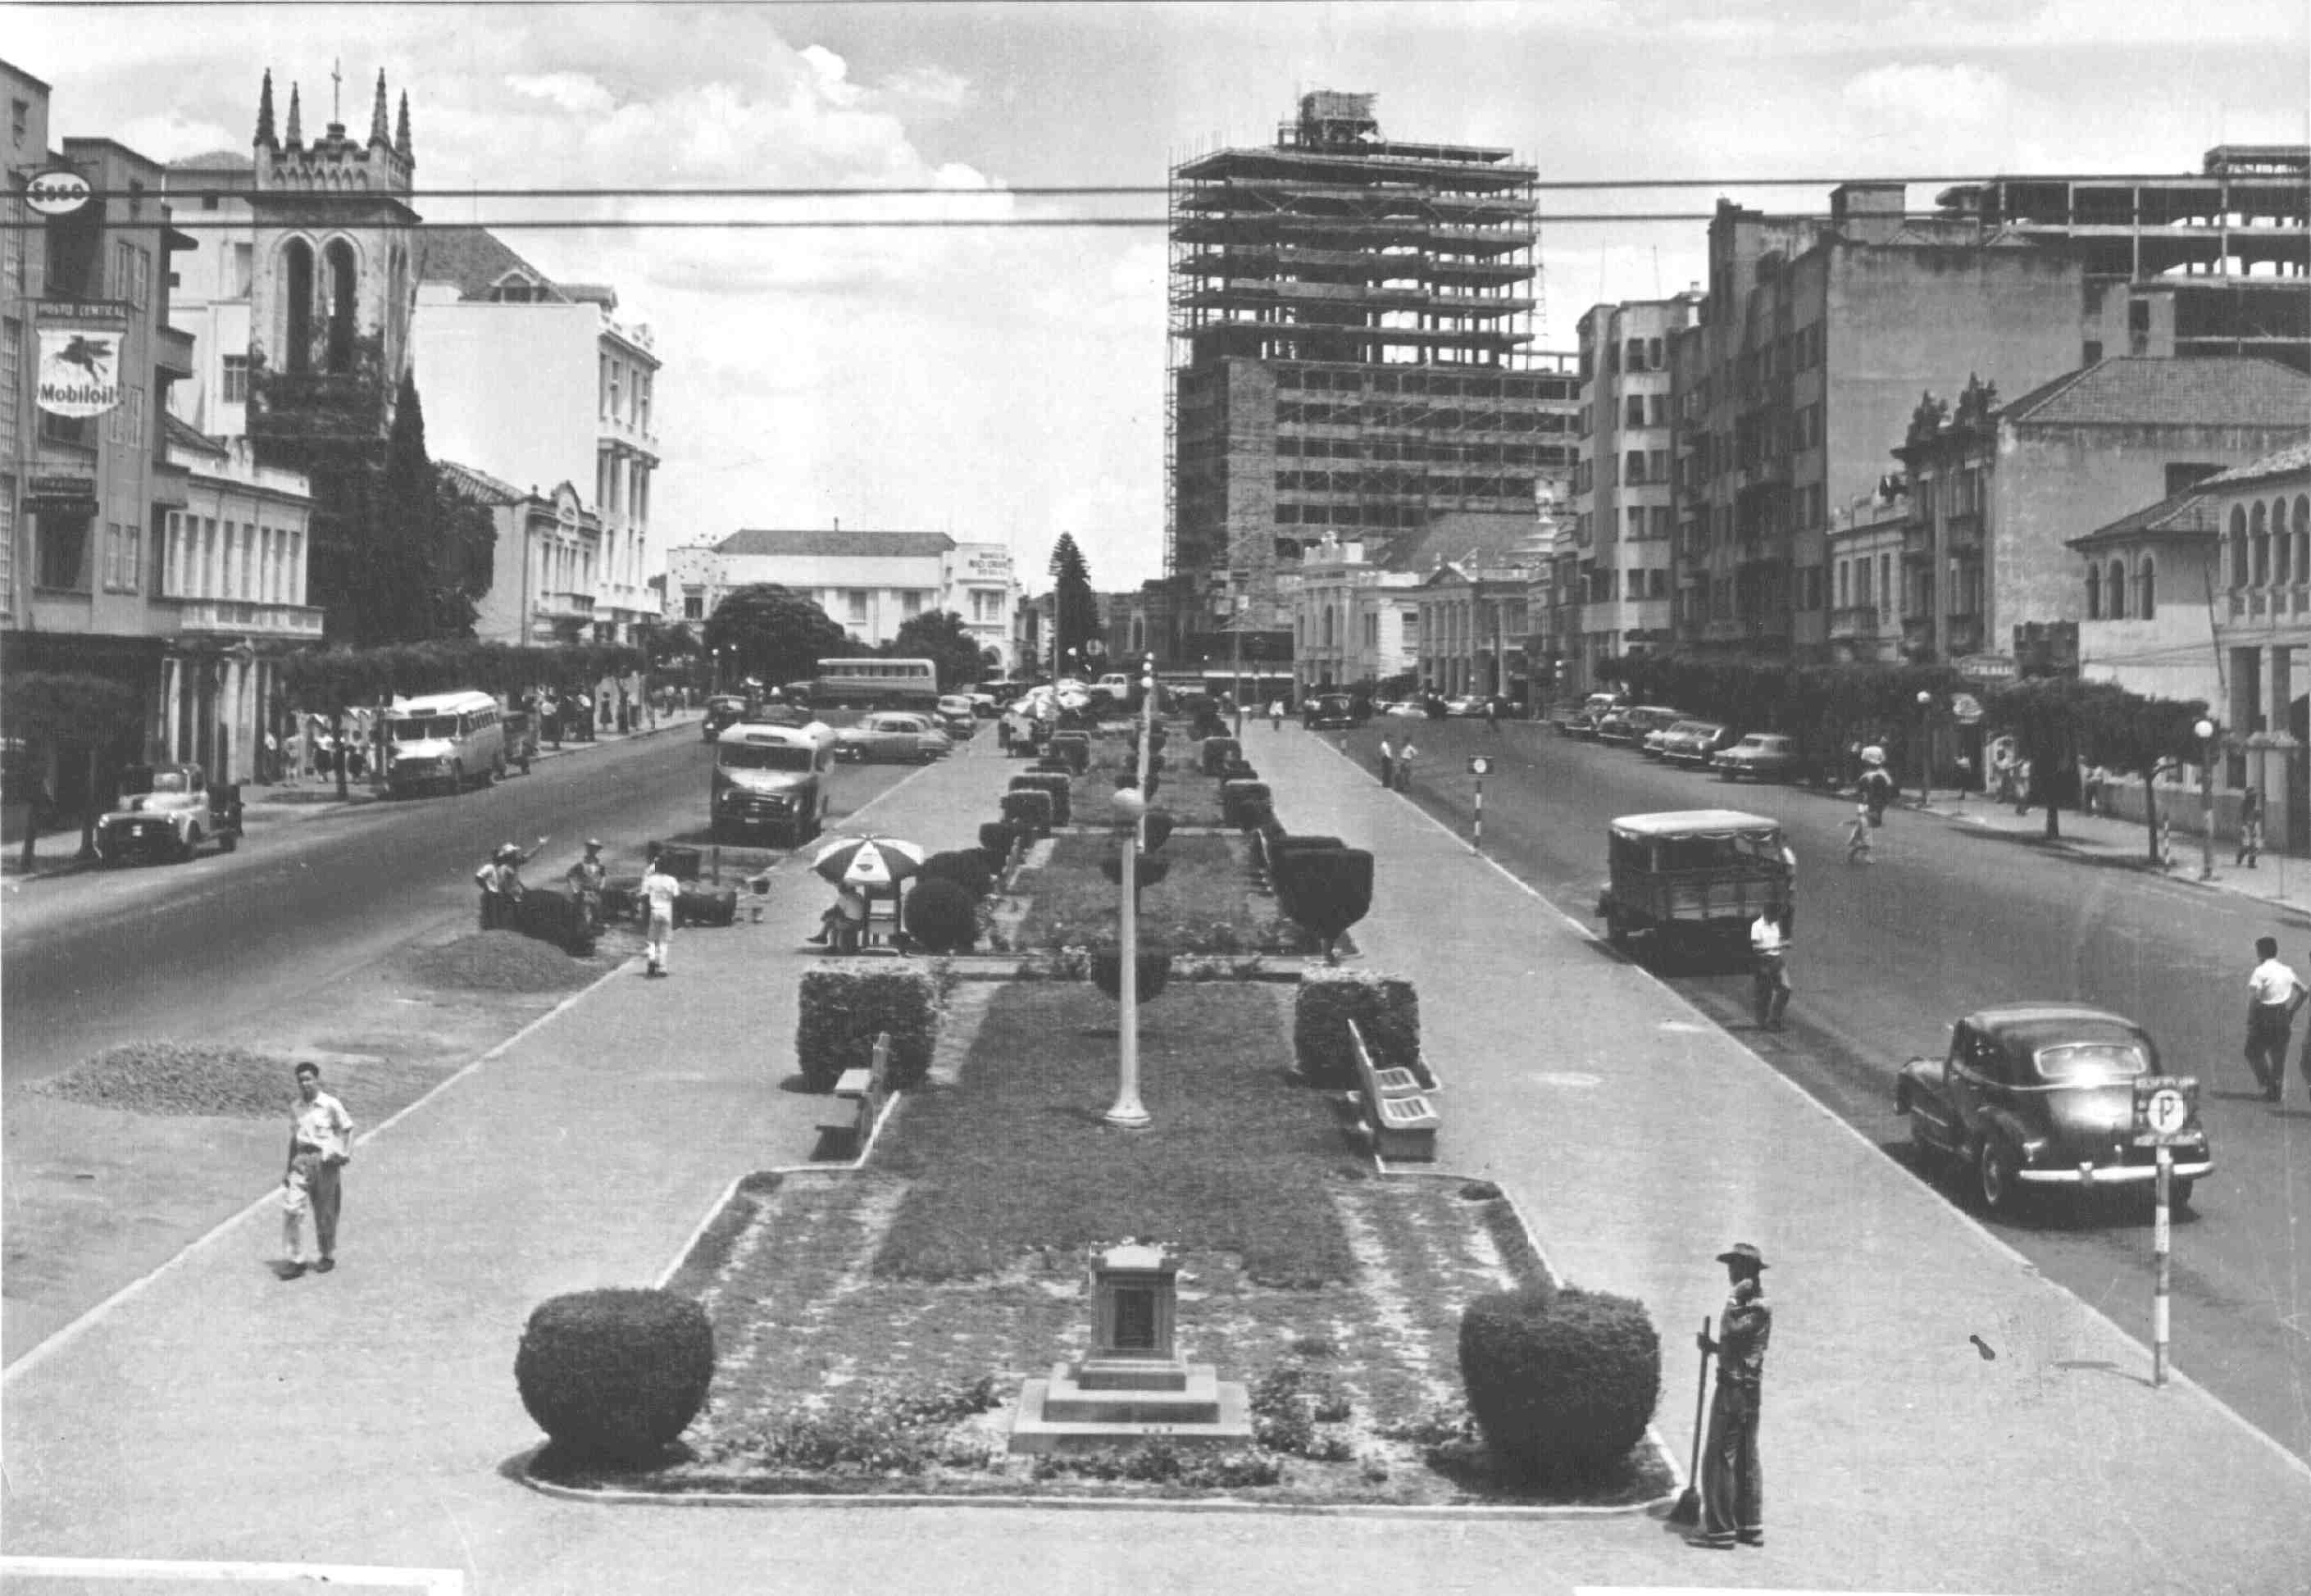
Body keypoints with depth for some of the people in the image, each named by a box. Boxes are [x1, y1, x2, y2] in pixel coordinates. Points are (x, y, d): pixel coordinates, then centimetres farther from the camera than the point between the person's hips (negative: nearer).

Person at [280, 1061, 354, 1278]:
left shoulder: (331, 1105, -5)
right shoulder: (296, 1108, 10)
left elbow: (347, 1129, 0)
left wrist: (346, 1153, -15)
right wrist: (288, 1167, 16)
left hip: (324, 1160, -4)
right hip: (301, 1160, 4)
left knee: (325, 1212, 5)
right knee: (291, 1208, -10)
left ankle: (328, 1256, 24)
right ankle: (295, 1260, -5)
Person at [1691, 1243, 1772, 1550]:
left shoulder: (1758, 1306, -15)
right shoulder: (1755, 1303, 16)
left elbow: (1730, 1330, -29)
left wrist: (1735, 1298, -18)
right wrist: (1713, 1346, 3)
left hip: (1735, 1387, -10)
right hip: (1749, 1389, 10)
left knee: (1719, 1459, -7)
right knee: (1747, 1459, 13)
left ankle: (1720, 1530, -5)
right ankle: (1751, 1527, 17)